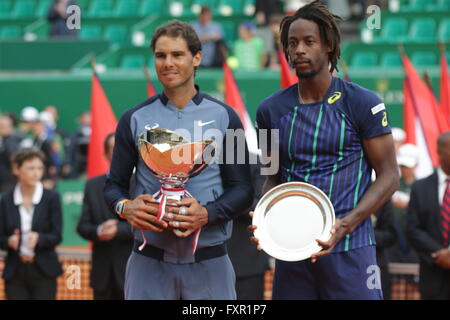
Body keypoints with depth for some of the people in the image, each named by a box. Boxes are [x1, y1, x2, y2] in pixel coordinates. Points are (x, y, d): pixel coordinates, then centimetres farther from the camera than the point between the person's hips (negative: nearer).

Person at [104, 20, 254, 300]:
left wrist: (207, 214, -17)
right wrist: (125, 207, -13)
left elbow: (242, 190, 2)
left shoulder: (224, 117, 4)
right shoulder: (135, 119, 7)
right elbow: (114, 185, 10)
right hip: (149, 262, 1)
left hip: (209, 261, -1)